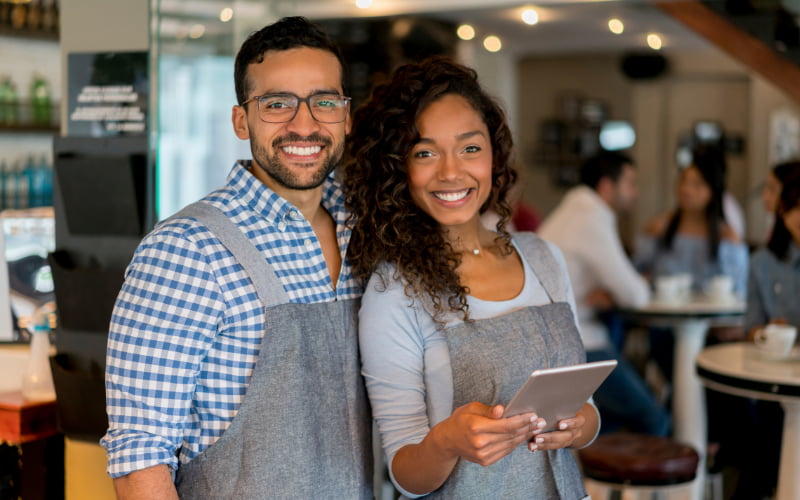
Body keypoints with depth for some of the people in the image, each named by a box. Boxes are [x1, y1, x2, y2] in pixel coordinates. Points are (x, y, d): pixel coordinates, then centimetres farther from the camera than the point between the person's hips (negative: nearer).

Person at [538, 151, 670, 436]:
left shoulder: (575, 210, 15)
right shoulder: (593, 220, -17)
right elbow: (634, 296, -18)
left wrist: (597, 295, -7)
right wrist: (643, 287, 6)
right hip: (578, 346, -10)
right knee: (653, 420, -3)